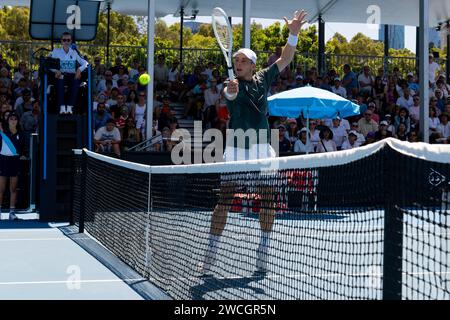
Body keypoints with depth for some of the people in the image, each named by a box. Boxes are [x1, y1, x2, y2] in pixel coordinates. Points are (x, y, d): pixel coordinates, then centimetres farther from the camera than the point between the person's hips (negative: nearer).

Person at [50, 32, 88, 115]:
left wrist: (79, 69, -14)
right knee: (59, 79, -37)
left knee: (76, 81, -35)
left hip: (72, 75, 1)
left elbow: (85, 63, 7)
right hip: (61, 75, -1)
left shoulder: (74, 52, 14)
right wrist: (55, 70, -19)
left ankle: (70, 106, -36)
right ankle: (62, 107, -41)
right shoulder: (56, 51, 12)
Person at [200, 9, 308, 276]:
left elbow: (285, 60, 9)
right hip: (236, 150, -4)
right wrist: (231, 91, -50)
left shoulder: (263, 79, 7)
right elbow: (231, 94, -27)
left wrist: (294, 33, -4)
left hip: (263, 149, 4)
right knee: (224, 203, -6)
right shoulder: (233, 85, -3)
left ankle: (263, 252, 17)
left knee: (269, 202, 4)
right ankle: (211, 254, 2)